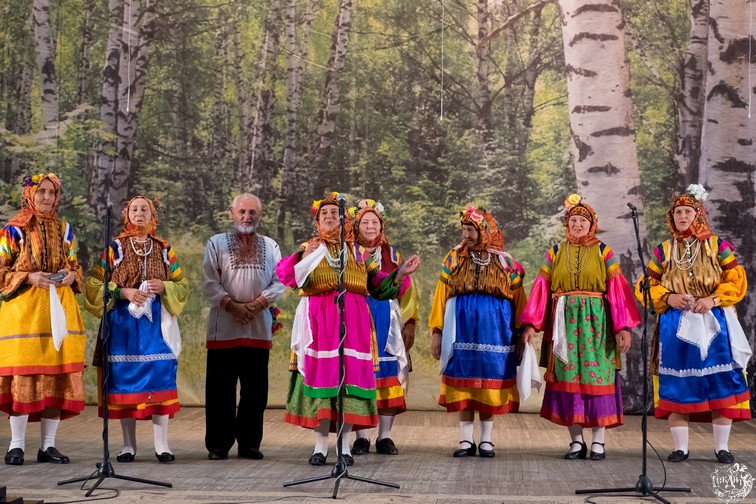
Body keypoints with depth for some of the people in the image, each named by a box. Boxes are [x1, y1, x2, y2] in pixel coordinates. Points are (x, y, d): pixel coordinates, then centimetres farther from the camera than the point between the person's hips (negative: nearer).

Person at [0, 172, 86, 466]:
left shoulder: (64, 229, 13)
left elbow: (75, 266, 19)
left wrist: (71, 276, -3)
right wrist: (29, 278, -16)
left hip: (59, 309, 4)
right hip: (24, 309, -4)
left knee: (58, 377, 1)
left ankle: (48, 446, 9)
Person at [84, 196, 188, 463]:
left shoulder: (164, 249, 11)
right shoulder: (114, 248, 5)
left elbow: (182, 284, 12)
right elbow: (95, 283, 1)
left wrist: (164, 286, -9)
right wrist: (124, 292, -13)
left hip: (156, 321, 1)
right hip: (123, 321, -1)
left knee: (159, 376, -7)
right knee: (125, 378, -2)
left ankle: (161, 445, -4)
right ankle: (129, 446, 5)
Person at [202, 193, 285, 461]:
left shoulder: (271, 247, 13)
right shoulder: (217, 243, 6)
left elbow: (279, 283, 5)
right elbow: (209, 283, -1)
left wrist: (256, 304, -10)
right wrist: (232, 305, -13)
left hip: (259, 327, 2)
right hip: (223, 327, -2)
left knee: (255, 389, 5)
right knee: (221, 389, 0)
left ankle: (249, 443, 13)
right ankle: (218, 444, 7)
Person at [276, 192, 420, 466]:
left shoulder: (359, 252, 16)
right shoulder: (310, 249, 12)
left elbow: (378, 285, 13)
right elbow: (286, 275, -4)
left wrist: (401, 273, 1)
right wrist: (304, 259, -20)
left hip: (353, 320, 1)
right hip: (319, 320, -1)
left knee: (349, 375, -1)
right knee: (320, 373, -5)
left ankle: (345, 445, 6)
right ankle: (320, 445, 2)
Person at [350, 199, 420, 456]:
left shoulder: (393, 255, 12)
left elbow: (406, 290, 11)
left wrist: (409, 323, 2)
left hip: (388, 321, 2)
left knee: (389, 377, -2)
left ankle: (385, 436, 5)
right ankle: (362, 437, 3)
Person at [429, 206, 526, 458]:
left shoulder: (504, 262, 6)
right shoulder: (454, 258, 7)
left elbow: (518, 300, 4)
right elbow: (441, 296, 4)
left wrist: (521, 334, -4)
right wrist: (436, 331, -3)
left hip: (494, 328, 0)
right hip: (462, 327, 1)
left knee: (490, 380, 2)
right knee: (463, 381, 1)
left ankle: (486, 440, 10)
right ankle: (466, 440, 7)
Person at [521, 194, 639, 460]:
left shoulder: (603, 252, 5)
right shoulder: (555, 253, 9)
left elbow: (618, 290, -1)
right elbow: (542, 289, 4)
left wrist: (623, 327, -10)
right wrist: (531, 324, -5)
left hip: (596, 324, -1)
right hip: (564, 323, 2)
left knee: (596, 379, -2)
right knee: (568, 379, 0)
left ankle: (598, 442, 4)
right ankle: (576, 441, 7)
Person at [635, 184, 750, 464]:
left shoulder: (717, 246, 4)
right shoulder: (663, 251, 8)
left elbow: (736, 281, -1)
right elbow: (645, 287, 8)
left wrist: (712, 299, -16)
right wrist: (668, 297, -10)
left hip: (713, 324, -1)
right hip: (675, 326, 1)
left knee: (720, 382, -3)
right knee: (677, 385, 0)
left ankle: (722, 447, 6)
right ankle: (680, 447, 7)